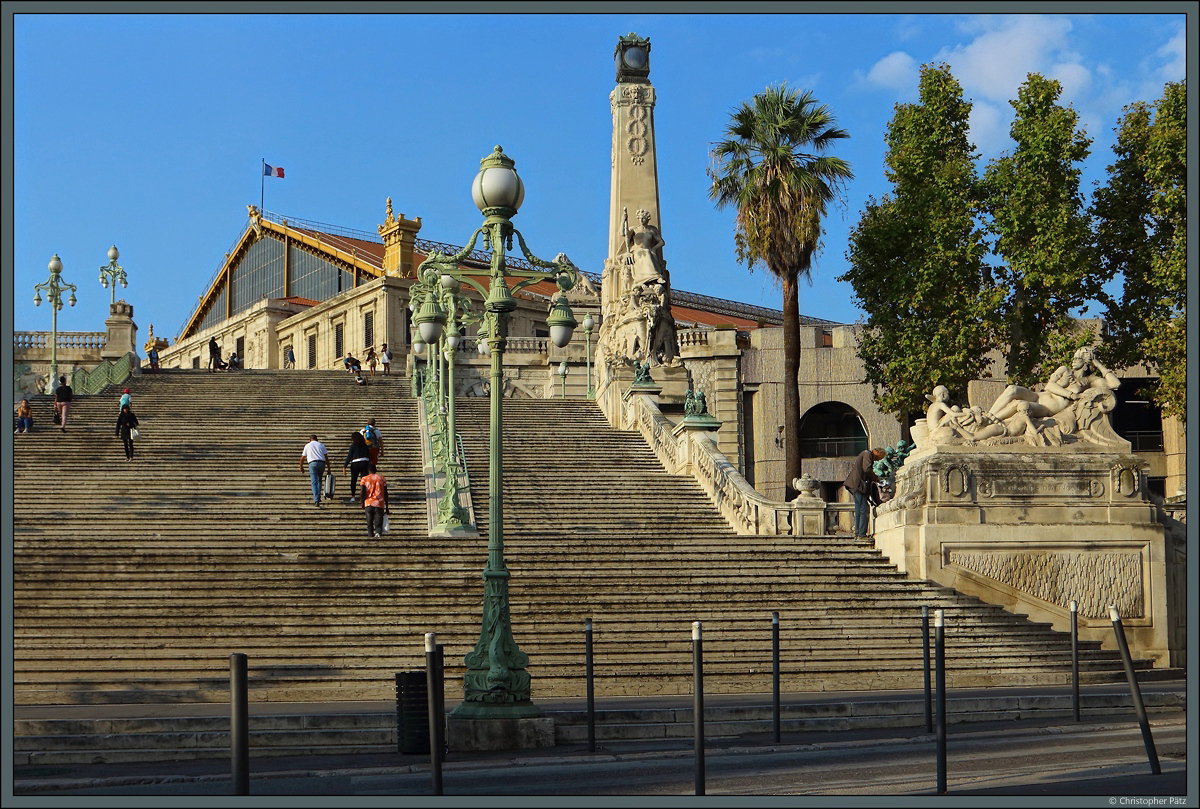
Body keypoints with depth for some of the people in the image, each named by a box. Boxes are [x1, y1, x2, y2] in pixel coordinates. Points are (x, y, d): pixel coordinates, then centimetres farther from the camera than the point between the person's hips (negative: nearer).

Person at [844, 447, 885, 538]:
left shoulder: (867, 454, 26)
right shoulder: (867, 454, -4)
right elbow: (867, 469, -17)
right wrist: (876, 478, -6)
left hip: (855, 485, 11)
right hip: (859, 485, -11)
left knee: (859, 510, 11)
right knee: (864, 510, -11)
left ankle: (857, 533, 11)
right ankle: (862, 534, -14)